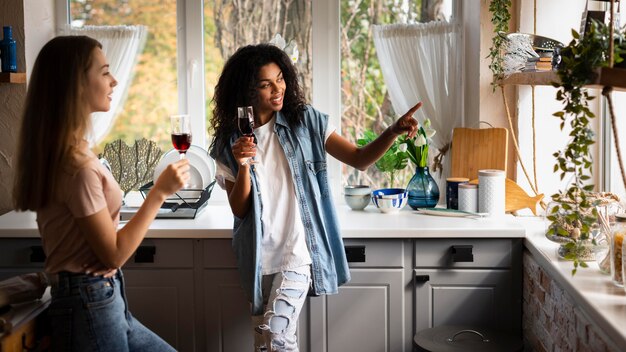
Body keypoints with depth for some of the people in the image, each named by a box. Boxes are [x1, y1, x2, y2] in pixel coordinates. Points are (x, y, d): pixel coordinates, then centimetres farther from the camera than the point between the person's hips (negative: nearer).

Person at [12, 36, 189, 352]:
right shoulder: (78, 166, -23)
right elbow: (114, 254, -18)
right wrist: (160, 192, -15)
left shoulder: (63, 154, 9)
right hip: (90, 304, -10)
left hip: (101, 300, 10)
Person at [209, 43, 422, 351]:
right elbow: (239, 210, -2)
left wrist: (392, 132, -23)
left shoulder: (306, 121, -3)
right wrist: (243, 166, -19)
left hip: (298, 248, -3)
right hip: (260, 256, 3)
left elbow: (359, 159, -6)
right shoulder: (230, 142, 0)